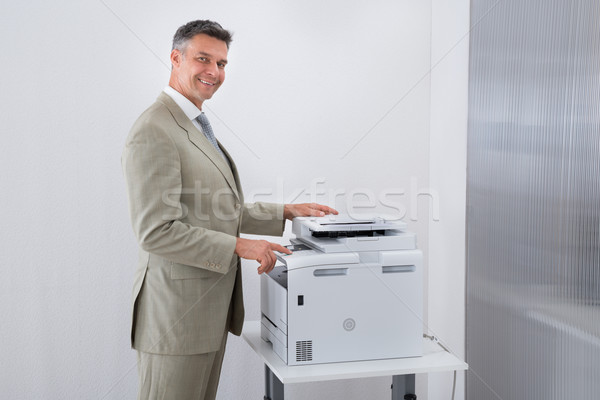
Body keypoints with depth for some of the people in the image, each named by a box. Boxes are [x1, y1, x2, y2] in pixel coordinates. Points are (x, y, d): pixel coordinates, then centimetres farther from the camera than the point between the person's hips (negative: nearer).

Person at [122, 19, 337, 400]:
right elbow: (157, 232, -23)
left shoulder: (197, 127, 16)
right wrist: (240, 246, -20)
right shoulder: (154, 132, -17)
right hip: (177, 313, -9)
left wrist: (286, 212, 11)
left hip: (210, 310, 9)